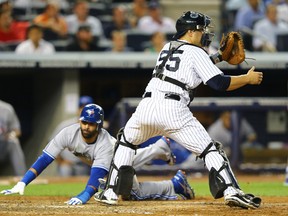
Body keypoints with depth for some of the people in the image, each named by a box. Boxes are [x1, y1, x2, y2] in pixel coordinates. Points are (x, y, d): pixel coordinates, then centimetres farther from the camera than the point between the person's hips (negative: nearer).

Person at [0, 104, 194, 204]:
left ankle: (175, 184, 23)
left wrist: (84, 196, -75)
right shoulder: (69, 134, -39)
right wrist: (22, 183, -50)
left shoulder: (104, 144, -47)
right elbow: (45, 159, -41)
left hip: (119, 158, -5)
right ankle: (161, 147, 64)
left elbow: (98, 175, -58)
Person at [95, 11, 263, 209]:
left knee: (126, 142, 28)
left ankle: (111, 192, 20)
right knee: (209, 149, 0)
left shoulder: (166, 49, 26)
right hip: (174, 111, -5)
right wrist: (248, 78, 8)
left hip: (147, 106, 5)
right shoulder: (196, 53, 6)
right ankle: (231, 191, -17)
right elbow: (219, 83, -3)